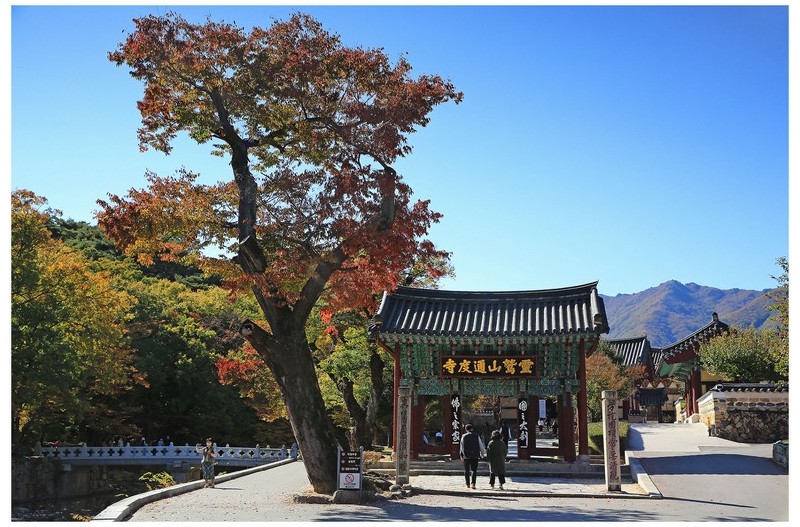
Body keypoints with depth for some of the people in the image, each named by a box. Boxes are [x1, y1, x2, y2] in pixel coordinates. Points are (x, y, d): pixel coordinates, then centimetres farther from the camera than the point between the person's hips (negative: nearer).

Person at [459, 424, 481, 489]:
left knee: (466, 470, 11)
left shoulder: (463, 436, -1)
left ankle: (468, 484, 14)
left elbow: (461, 446, 2)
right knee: (474, 470, 3)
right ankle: (473, 483, -15)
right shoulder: (476, 436, 0)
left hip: (466, 455, 0)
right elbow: (480, 445, 1)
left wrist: (461, 454, 11)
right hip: (475, 455, 0)